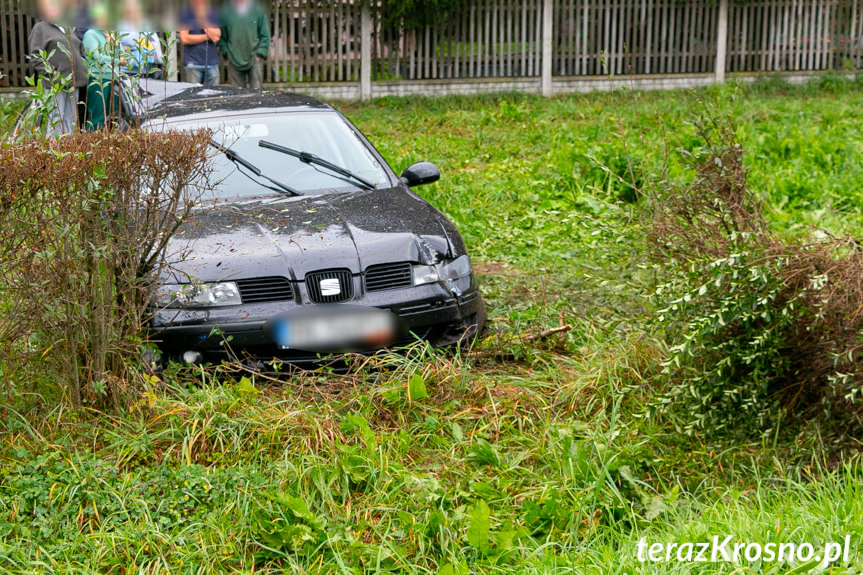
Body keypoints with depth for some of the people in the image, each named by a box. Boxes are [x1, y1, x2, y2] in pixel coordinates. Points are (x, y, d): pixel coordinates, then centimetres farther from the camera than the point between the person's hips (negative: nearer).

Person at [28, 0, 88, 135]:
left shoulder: (66, 29, 23)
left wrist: (82, 71, 15)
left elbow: (77, 52, 29)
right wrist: (51, 72, -17)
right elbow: (35, 55, -6)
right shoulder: (40, 28, 2)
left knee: (71, 119, 8)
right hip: (55, 82, -7)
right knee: (56, 119, -9)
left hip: (73, 81, 7)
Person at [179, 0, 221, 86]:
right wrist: (206, 37, -2)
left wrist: (203, 18, -5)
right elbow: (184, 39, -5)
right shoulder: (185, 14, 5)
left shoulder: (214, 14, 11)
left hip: (212, 63, 2)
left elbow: (216, 37, -2)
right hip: (193, 63, -2)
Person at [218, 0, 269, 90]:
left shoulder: (258, 10, -1)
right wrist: (226, 53, -2)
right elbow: (221, 36, 10)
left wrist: (260, 54, -7)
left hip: (254, 60, -1)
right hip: (234, 62, 1)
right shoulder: (226, 11, 2)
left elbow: (265, 36, 2)